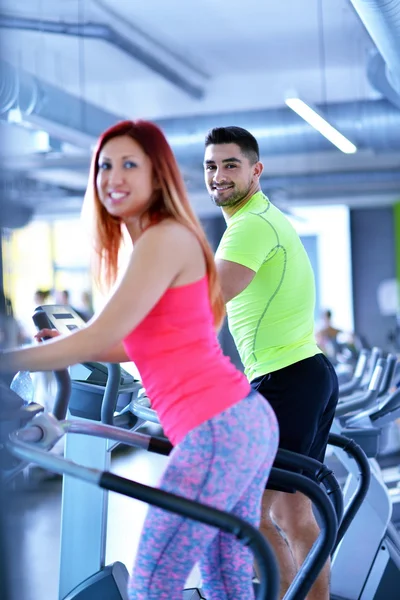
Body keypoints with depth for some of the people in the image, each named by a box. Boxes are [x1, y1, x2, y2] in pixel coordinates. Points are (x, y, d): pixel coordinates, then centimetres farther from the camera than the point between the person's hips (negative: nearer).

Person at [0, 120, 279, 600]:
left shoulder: (166, 238, -11)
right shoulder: (163, 241, 18)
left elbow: (99, 338, -16)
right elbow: (148, 343, 23)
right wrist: (62, 347, 21)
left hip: (217, 430, -10)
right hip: (246, 420, 10)